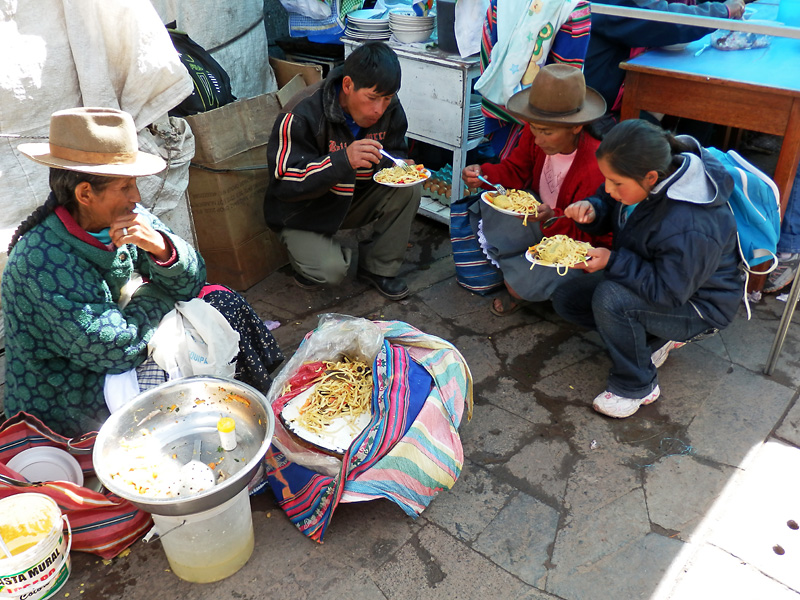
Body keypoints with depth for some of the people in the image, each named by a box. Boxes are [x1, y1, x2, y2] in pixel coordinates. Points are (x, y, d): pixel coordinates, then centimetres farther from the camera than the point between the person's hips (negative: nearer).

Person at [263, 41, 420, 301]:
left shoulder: (390, 108, -12)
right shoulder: (304, 114, -28)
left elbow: (393, 153, 6)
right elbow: (284, 184, -29)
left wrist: (397, 168, -22)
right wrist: (343, 160, -43)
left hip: (355, 199, 5)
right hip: (305, 212, -5)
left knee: (407, 190, -20)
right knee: (330, 269, -29)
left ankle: (379, 268, -3)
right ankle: (308, 253, 9)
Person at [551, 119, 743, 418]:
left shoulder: (690, 228, -39)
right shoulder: (641, 179, -15)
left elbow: (667, 292, -32)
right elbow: (610, 206, 4)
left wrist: (612, 261, -33)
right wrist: (591, 210, -19)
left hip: (696, 303, -8)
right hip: (649, 274, 9)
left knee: (610, 299, -34)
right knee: (566, 299, 2)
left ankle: (637, 387, -10)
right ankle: (655, 338, 12)